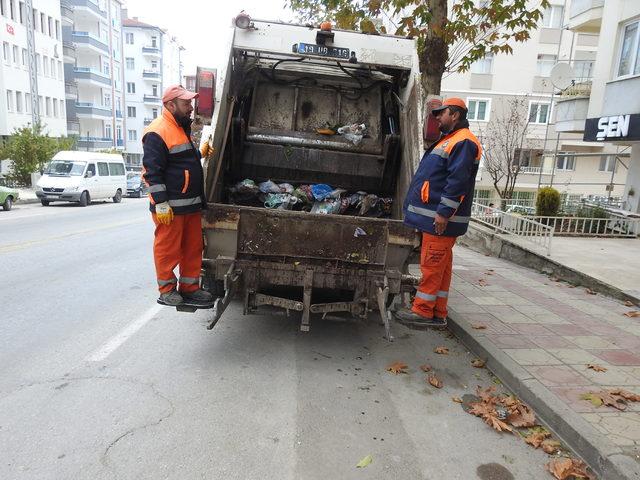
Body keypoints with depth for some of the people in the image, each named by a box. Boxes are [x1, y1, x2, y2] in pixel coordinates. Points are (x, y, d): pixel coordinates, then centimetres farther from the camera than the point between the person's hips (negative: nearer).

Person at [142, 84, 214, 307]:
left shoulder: (181, 128, 19)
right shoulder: (157, 133, -12)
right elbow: (153, 172, -16)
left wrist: (200, 153, 12)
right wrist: (160, 204, -20)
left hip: (191, 204, 9)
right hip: (170, 206, -9)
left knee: (193, 247, 11)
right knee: (168, 249, 2)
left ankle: (189, 288, 21)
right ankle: (167, 290, 15)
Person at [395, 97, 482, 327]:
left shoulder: (463, 142, -10)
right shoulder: (448, 140, 22)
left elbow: (458, 181, -20)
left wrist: (444, 212, -23)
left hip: (441, 218, -10)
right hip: (434, 216, 10)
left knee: (432, 265, -5)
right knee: (439, 266, 12)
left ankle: (423, 311, 4)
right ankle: (437, 313, 19)